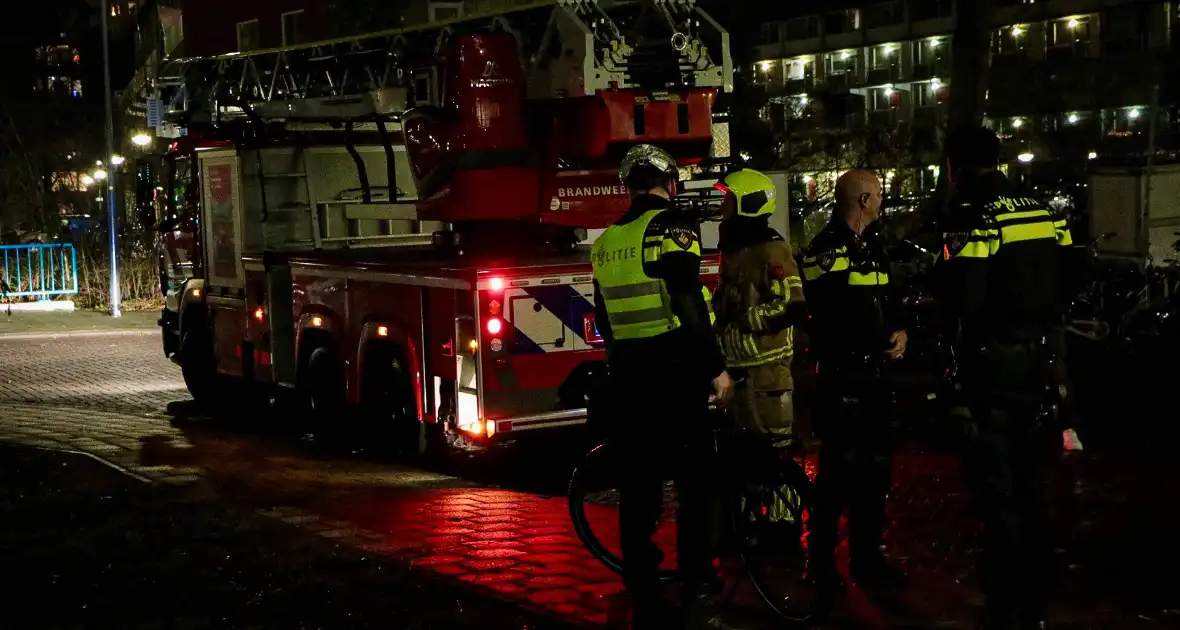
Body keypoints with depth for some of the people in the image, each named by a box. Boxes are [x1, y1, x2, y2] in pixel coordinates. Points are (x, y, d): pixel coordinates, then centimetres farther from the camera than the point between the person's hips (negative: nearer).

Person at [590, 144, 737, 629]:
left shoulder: (606, 242, 12)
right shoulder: (671, 227, -10)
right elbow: (690, 307, -18)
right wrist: (716, 368, -14)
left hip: (627, 375, 7)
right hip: (673, 371, -7)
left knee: (638, 484, 11)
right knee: (697, 484, -3)